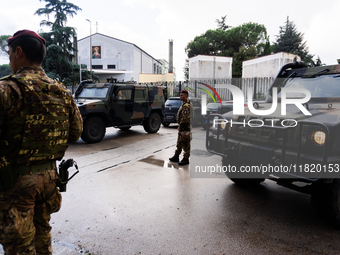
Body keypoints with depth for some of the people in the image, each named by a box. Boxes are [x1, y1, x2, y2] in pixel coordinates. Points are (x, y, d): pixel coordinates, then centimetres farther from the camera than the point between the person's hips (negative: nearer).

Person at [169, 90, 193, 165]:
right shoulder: (184, 104, 16)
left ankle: (185, 159, 6)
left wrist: (180, 126, -17)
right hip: (182, 128, 11)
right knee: (179, 142, 17)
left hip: (185, 128, -11)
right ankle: (176, 157, 27)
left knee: (185, 144, -3)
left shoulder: (186, 105, -19)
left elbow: (185, 118, -24)